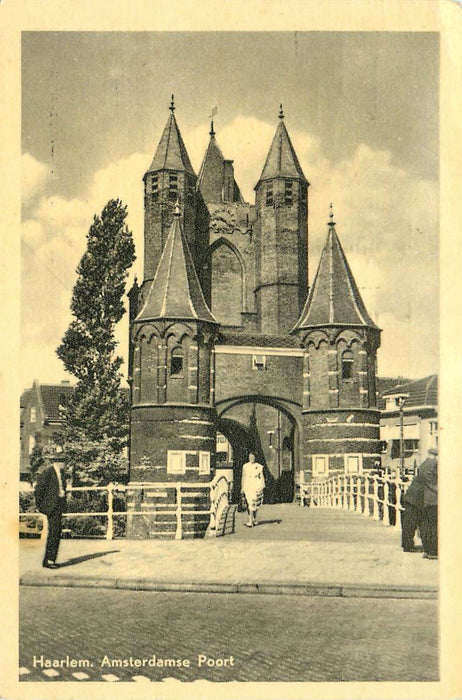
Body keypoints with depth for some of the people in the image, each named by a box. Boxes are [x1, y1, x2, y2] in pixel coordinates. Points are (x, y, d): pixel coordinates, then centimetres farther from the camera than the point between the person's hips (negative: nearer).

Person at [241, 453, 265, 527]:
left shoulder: (259, 466, 6)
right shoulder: (245, 466, 6)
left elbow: (261, 476, 6)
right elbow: (243, 477, 9)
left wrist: (262, 486, -5)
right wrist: (242, 488, 6)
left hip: (257, 487, 1)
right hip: (248, 487, -1)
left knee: (255, 504, 9)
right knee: (250, 503, -11)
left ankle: (254, 519, 27)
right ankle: (250, 521, -12)